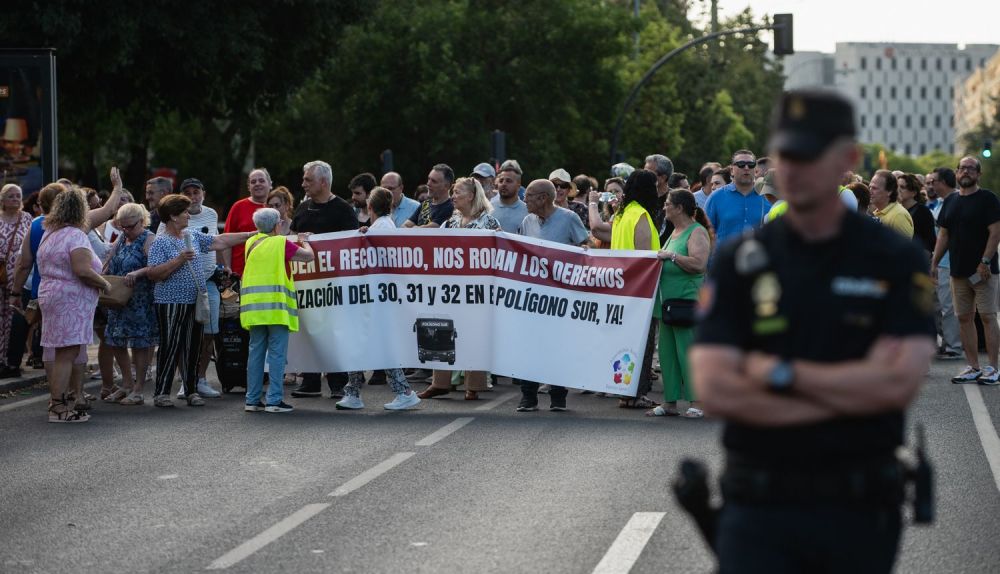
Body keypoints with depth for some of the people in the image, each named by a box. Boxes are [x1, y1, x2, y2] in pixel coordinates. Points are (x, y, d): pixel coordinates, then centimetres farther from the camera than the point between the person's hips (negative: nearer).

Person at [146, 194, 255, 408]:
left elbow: (219, 241, 18)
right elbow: (153, 273, -16)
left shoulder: (193, 236, 12)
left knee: (193, 348, 9)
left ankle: (192, 390, 15)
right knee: (170, 347, -5)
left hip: (195, 302, 7)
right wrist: (179, 260, -22)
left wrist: (250, 235, 16)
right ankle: (161, 392, 2)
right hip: (171, 304, -7)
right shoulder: (160, 242, -9)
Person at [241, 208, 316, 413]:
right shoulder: (281, 243, -4)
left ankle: (252, 400, 9)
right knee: (277, 353, -3)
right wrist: (303, 242, 22)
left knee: (256, 352, 9)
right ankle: (274, 400, -6)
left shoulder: (251, 243, 11)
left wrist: (297, 241, 34)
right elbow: (309, 256, 3)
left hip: (253, 307, 5)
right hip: (276, 306, -5)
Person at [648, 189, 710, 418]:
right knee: (667, 352, 9)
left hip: (688, 300, -9)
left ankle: (695, 403, -6)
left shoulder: (697, 232, -8)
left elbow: (699, 264, -21)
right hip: (669, 301, 9)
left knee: (687, 351, -9)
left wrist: (671, 255, -18)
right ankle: (670, 402, 14)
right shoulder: (675, 232, 19)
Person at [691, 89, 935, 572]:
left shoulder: (896, 260, 1)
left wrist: (780, 373, -10)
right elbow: (713, 390, -10)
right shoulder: (738, 263, 1)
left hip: (860, 512, 1)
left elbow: (900, 383, -11)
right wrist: (855, 390, -12)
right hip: (757, 509, 0)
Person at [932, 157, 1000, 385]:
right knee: (964, 318, 6)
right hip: (959, 270, 6)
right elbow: (943, 235, 16)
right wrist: (934, 263, 8)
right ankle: (973, 368, 11)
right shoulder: (950, 202, 14)